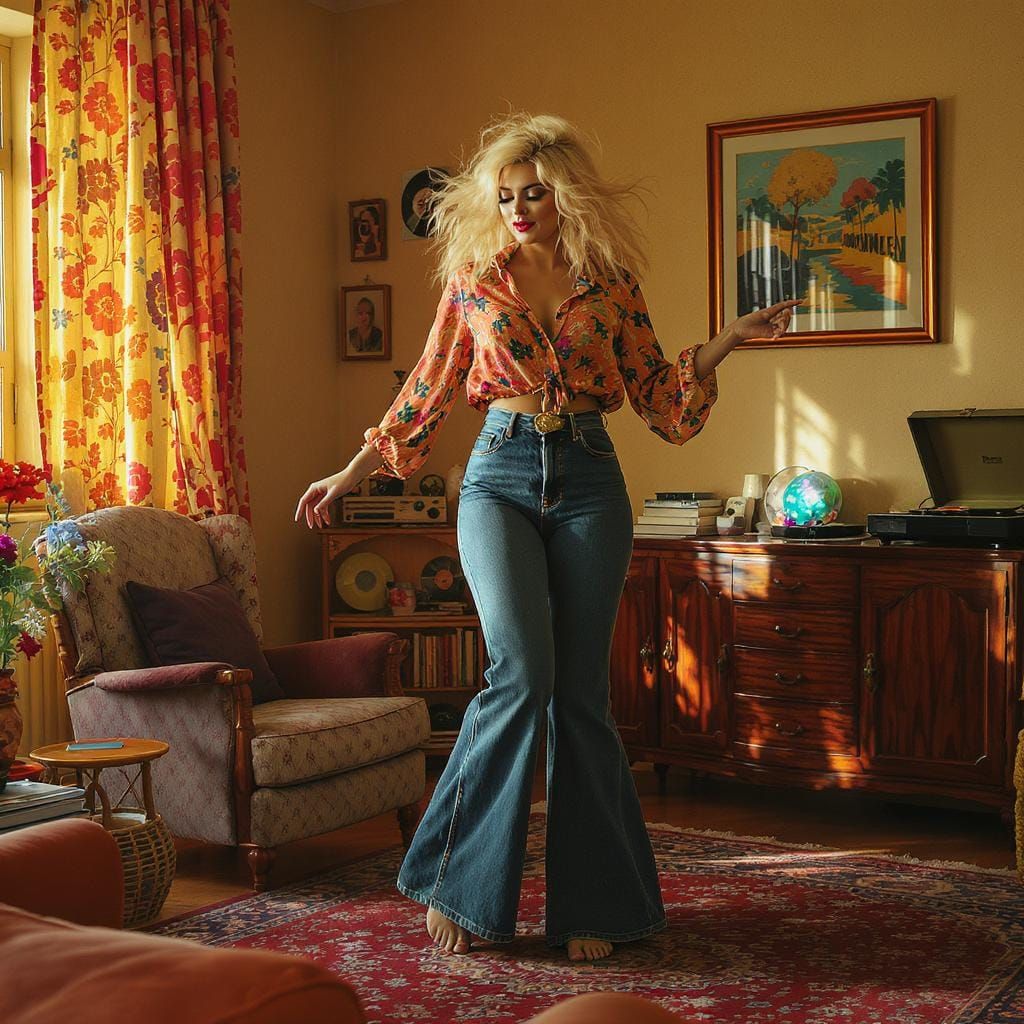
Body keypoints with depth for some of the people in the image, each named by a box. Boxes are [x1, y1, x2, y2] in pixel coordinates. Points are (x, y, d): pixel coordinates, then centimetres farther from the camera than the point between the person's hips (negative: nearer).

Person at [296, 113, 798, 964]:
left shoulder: (610, 284, 8)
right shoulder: (473, 280, 8)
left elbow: (657, 392, 9)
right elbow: (427, 391, 14)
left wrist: (725, 343, -5)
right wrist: (351, 474, 15)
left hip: (588, 484, 1)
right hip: (501, 478, -1)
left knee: (579, 690, 0)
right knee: (522, 669, -19)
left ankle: (591, 903, 12)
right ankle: (455, 881, -3)